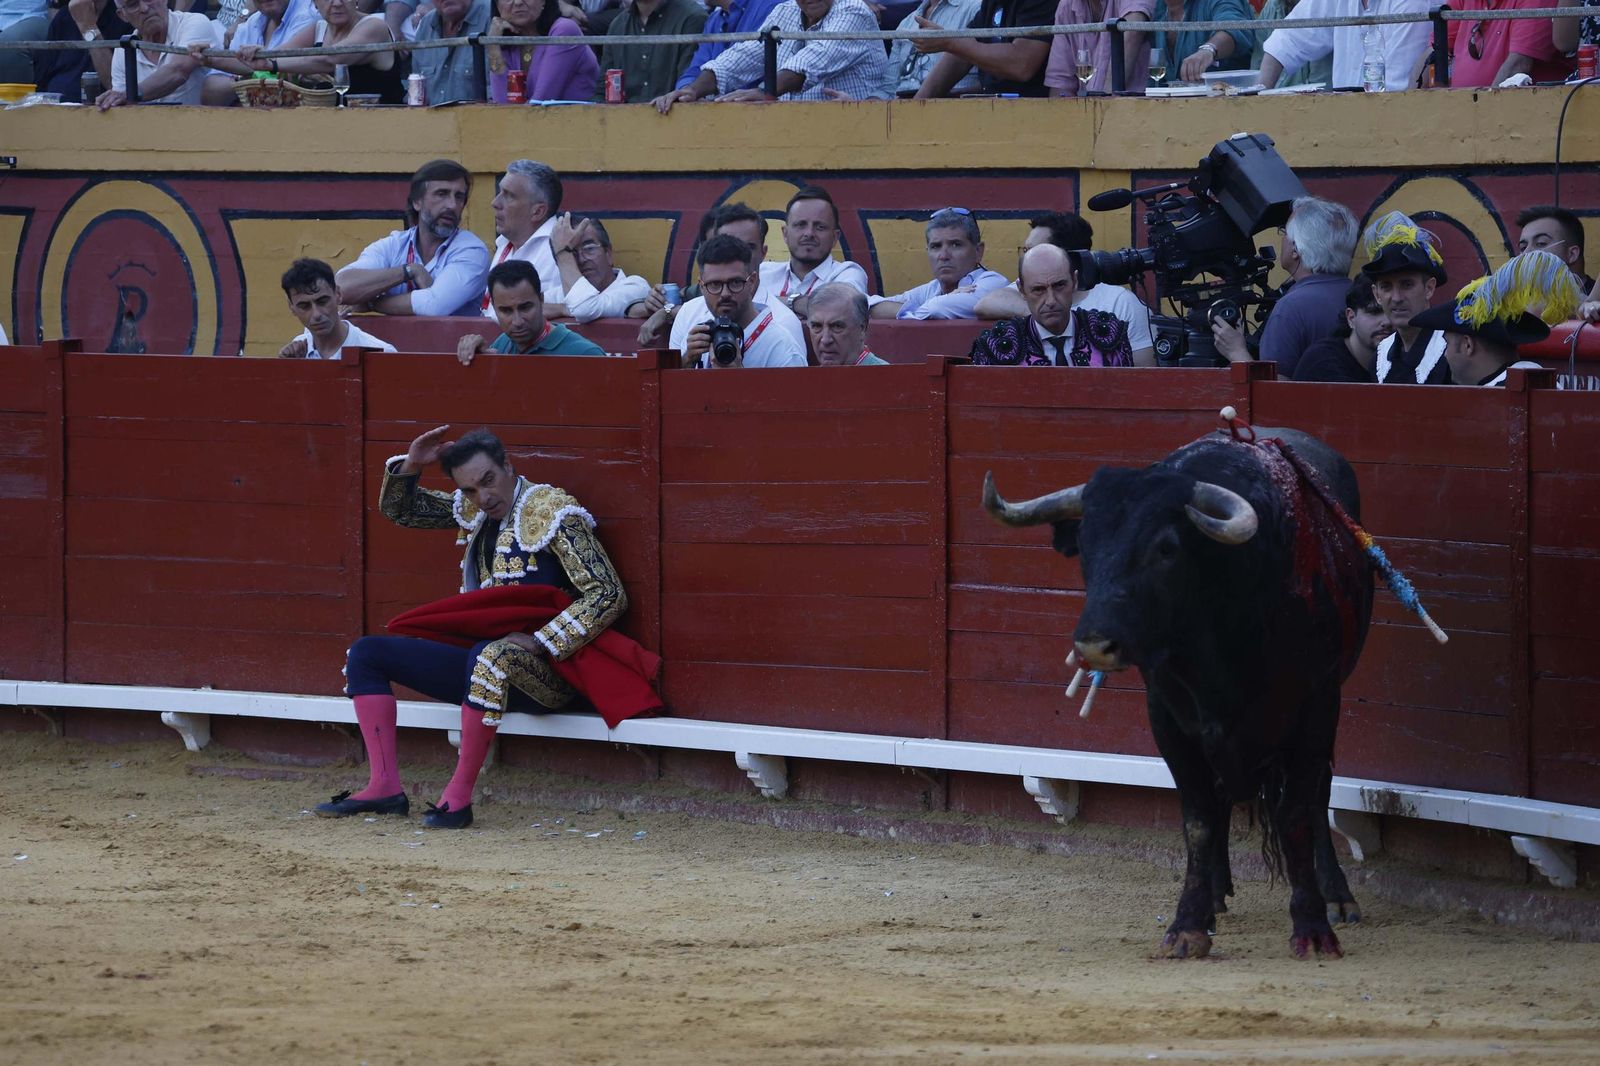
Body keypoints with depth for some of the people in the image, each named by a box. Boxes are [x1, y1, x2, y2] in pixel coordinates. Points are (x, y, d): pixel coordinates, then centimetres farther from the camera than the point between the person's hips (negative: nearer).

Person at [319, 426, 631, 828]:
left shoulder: (552, 513, -11)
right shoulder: (475, 511, 12)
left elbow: (608, 595, -17)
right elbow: (398, 509, 24)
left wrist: (539, 643, -25)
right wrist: (412, 463, 2)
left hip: (544, 671, -9)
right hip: (484, 659, 9)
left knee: (491, 658, -43)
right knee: (367, 653, 7)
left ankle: (459, 795, -34)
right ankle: (384, 787, -7)